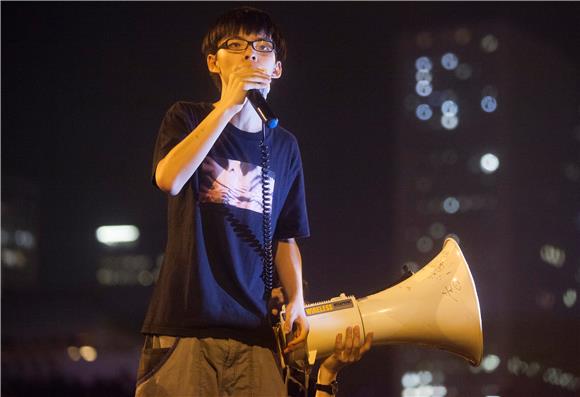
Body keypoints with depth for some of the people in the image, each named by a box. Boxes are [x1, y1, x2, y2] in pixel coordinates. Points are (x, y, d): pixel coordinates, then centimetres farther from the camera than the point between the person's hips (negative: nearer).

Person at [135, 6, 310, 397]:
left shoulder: (284, 146, 15)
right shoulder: (188, 118, 6)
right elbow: (168, 180, -15)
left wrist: (297, 300, 3)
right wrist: (228, 106, -15)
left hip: (253, 329, 3)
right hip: (183, 323, -3)